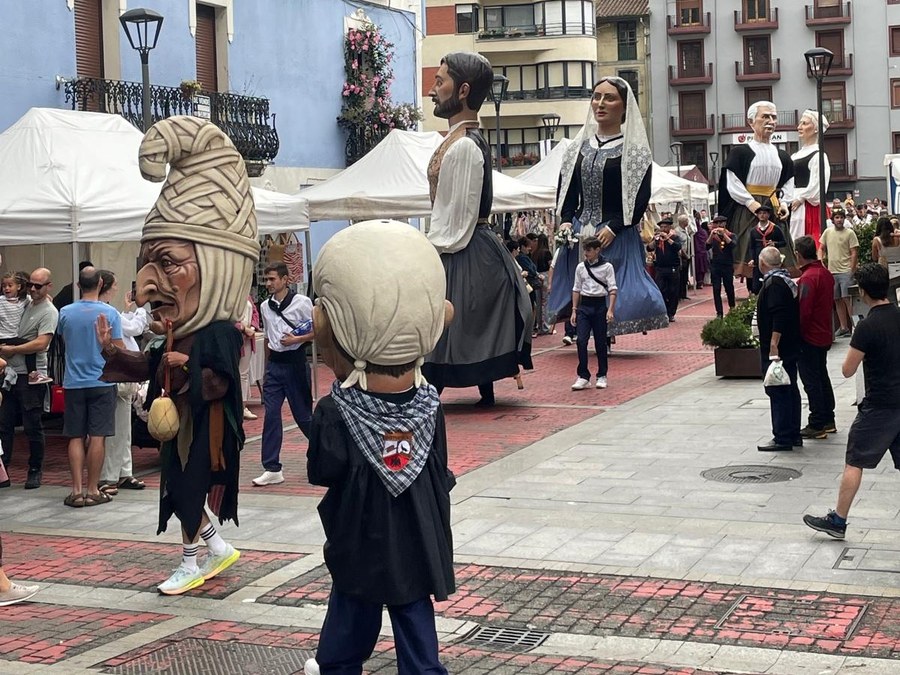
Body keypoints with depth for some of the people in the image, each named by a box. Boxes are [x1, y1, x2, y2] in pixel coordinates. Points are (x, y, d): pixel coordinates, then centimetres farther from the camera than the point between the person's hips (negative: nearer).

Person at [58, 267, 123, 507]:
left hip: (73, 383, 2)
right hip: (101, 382, -2)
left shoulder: (65, 313, 0)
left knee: (76, 437, 7)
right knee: (97, 437, 2)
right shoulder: (109, 313, -8)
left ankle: (77, 490, 2)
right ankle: (93, 490, 4)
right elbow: (119, 350, -7)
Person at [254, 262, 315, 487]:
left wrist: (296, 339, -18)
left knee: (302, 414, 3)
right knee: (270, 415, -2)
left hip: (295, 362, -5)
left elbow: (318, 331, -5)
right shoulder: (265, 306, 9)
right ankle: (272, 469, 0)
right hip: (274, 364, 5)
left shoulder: (302, 302, -8)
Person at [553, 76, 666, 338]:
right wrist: (566, 220, -2)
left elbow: (640, 198, -6)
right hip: (579, 235, 4)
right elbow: (566, 190, 15)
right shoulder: (578, 147, 13)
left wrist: (613, 227, -16)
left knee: (615, 294, -8)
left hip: (617, 236, -4)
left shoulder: (634, 150, -1)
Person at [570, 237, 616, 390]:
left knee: (600, 342, 4)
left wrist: (610, 309, -16)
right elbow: (576, 289, 11)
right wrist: (574, 310, 7)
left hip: (599, 305, -2)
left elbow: (613, 289, -6)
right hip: (584, 306, 2)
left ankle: (602, 376, 16)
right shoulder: (580, 267, 6)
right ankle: (583, 377, -4)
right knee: (581, 341, -8)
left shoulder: (607, 267, -3)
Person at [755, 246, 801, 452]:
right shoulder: (787, 280, 13)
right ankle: (793, 434, 22)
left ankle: (782, 438, -3)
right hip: (791, 347, 10)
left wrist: (774, 345, -27)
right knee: (790, 390, 15)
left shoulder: (774, 283, -17)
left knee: (777, 391, -5)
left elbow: (779, 317, -26)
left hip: (776, 348, -10)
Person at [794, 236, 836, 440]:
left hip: (809, 338, -9)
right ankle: (828, 420, 25)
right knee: (822, 377, 18)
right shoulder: (826, 273, 7)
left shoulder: (808, 278, -22)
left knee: (811, 381, -2)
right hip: (824, 335, 9)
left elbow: (803, 311, -24)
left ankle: (817, 425, 1)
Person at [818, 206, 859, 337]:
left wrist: (852, 270, -11)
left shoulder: (849, 233, -4)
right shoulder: (827, 232, 9)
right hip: (832, 271, 5)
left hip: (845, 271, -5)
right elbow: (821, 249, 18)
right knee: (837, 300, 9)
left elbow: (854, 253, -6)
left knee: (846, 298, -10)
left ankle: (853, 325, -4)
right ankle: (843, 327, 17)